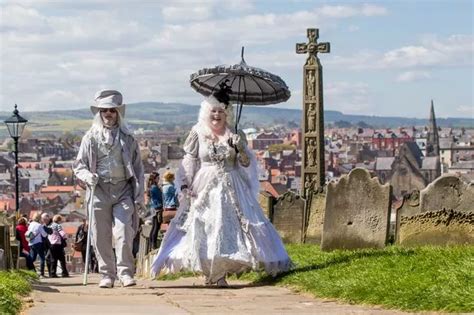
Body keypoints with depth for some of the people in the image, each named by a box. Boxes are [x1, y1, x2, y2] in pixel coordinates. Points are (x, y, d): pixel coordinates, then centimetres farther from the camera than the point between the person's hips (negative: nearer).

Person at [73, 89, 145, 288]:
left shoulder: (127, 138, 10)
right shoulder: (91, 138, 9)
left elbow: (138, 168, 11)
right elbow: (79, 166, 11)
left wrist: (139, 196, 4)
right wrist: (88, 176, -11)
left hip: (123, 190, -1)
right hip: (99, 190, 1)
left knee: (124, 232, -13)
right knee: (101, 236, 1)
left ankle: (125, 272, -6)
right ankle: (106, 274, 10)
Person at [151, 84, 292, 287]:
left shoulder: (235, 135, 6)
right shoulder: (198, 134, 4)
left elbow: (247, 164, 6)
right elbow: (189, 161, 6)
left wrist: (240, 149, -12)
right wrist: (184, 185, -4)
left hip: (231, 190, 0)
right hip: (205, 190, 0)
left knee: (228, 226, -8)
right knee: (203, 229, -8)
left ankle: (221, 273, -5)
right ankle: (210, 272, -1)